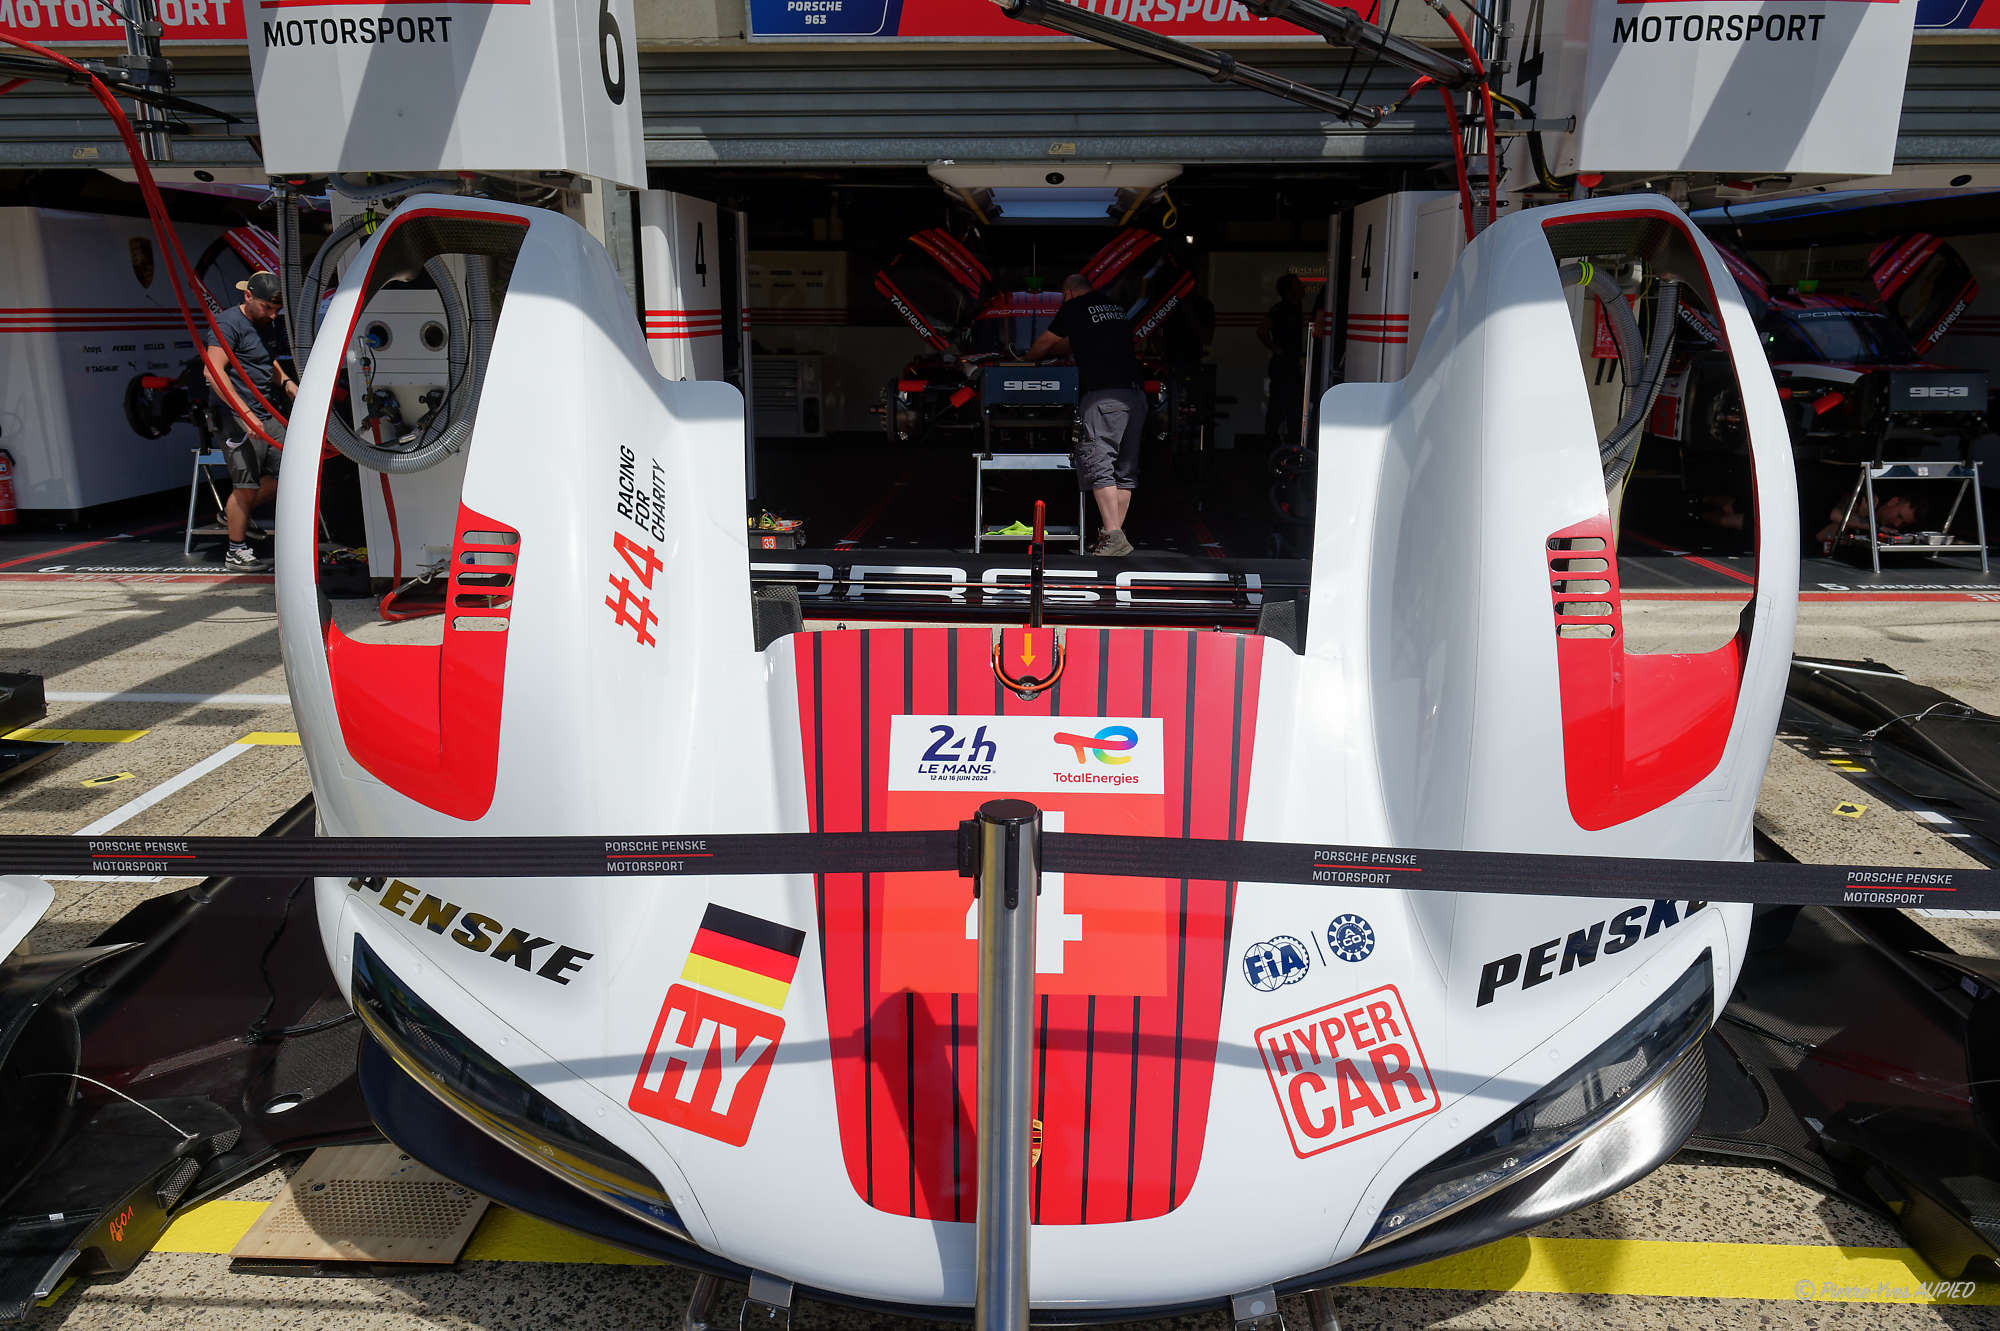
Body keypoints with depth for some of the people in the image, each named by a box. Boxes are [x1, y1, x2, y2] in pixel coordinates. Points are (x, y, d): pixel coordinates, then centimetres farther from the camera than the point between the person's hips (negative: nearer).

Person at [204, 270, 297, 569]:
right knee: (246, 486, -7)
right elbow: (214, 372, -21)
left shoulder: (269, 326, 16)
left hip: (269, 415, 8)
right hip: (239, 418, -8)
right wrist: (246, 413, -26)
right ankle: (237, 551, 6)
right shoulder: (228, 324, -11)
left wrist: (286, 382, 12)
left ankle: (233, 514, 29)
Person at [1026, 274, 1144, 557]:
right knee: (1125, 471, 9)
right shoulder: (1116, 306, 24)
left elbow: (1043, 345, 19)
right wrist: (1055, 350, 50)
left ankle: (1113, 536, -18)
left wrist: (1028, 358, 39)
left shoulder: (1074, 308, 6)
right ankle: (1115, 533, 11)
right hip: (1136, 396, 7)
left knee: (1098, 468, -9)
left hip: (1102, 397, -7)